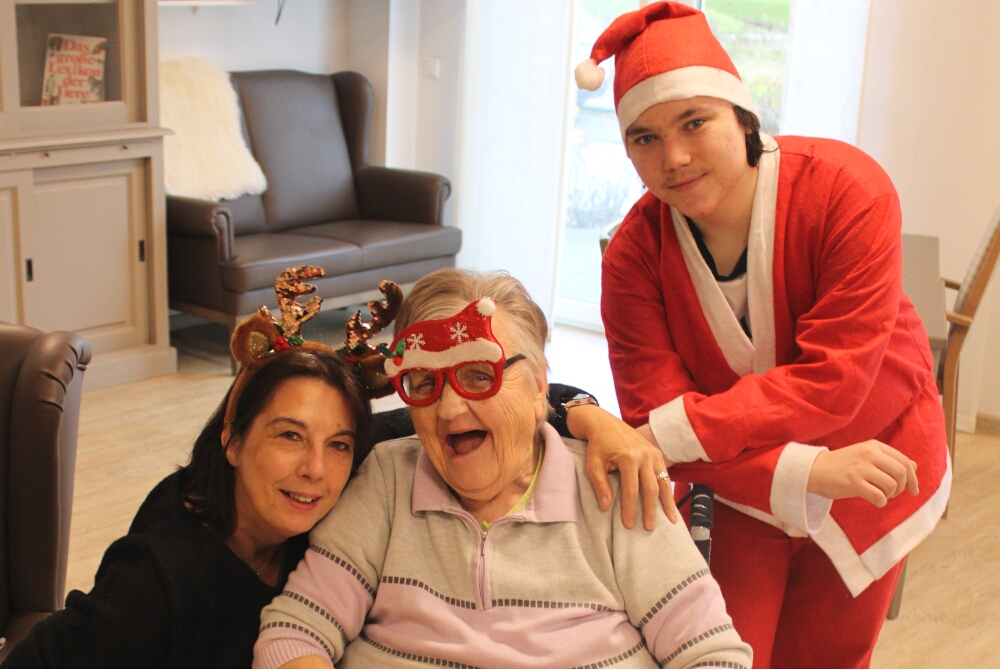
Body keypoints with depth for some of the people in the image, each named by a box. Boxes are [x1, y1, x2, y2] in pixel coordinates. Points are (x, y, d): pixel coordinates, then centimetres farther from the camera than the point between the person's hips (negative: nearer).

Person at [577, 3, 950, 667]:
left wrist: (666, 435, -37)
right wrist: (806, 471, -36)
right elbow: (652, 408, -24)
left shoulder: (849, 190, -27)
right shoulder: (634, 253, -21)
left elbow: (834, 382, -31)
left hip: (877, 452, 0)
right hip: (748, 482, 1)